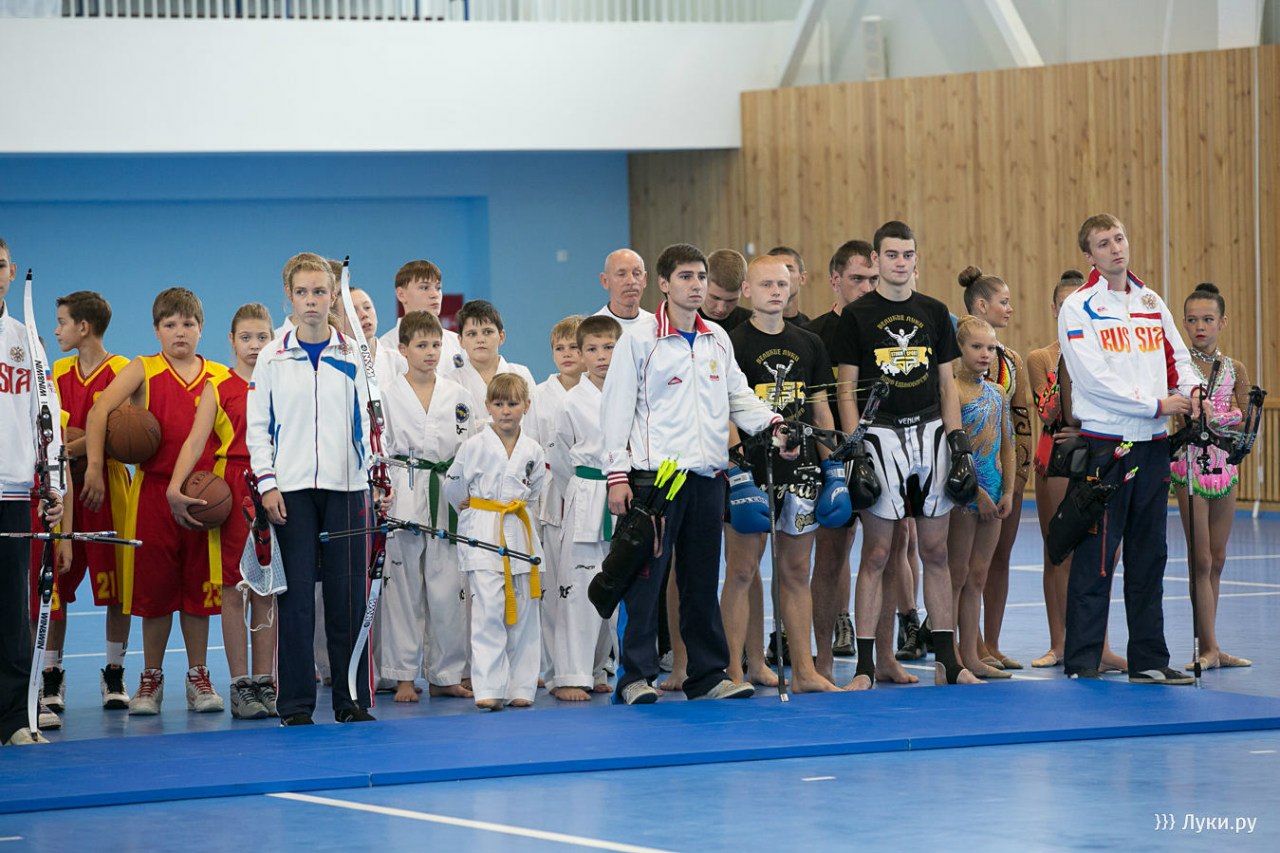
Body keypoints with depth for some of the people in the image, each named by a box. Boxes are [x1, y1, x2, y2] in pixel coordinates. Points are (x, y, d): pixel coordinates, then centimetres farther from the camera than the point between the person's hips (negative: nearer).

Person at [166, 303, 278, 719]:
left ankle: (264, 683, 10)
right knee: (234, 588, -1)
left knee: (267, 590, 5)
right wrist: (176, 487, -25)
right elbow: (196, 440, -11)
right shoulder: (217, 389, 0)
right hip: (229, 492, -3)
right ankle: (240, 685, 3)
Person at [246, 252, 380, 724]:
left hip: (346, 487, 1)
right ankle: (295, 703, 3)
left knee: (347, 592, 1)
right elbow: (257, 425, 5)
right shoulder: (273, 358, 5)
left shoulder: (354, 356, 7)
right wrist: (267, 483, -5)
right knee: (296, 593, -2)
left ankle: (352, 698, 8)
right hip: (291, 490, -1)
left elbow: (369, 420, 8)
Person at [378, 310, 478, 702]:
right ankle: (404, 676, 6)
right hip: (402, 497, -2)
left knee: (448, 586, 0)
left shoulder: (458, 396, 9)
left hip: (446, 497, 2)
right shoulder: (386, 394, 3)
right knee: (403, 585, -1)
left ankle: (445, 674, 10)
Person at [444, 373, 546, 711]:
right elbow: (453, 490, 4)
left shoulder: (532, 451, 5)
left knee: (522, 613, 6)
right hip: (483, 537, -4)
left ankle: (520, 687, 13)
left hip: (520, 534, 4)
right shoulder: (473, 447, -5)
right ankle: (489, 689, -12)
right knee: (488, 611, -12)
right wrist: (473, 508, 9)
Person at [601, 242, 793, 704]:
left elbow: (739, 398, 18)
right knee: (645, 577, -5)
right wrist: (617, 475, -10)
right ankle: (636, 676, 0)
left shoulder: (717, 340, 12)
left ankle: (708, 674, 15)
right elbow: (617, 409, -5)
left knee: (703, 579, 10)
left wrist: (772, 424, -2)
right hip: (653, 475, -5)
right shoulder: (639, 339, -3)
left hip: (707, 475, 5)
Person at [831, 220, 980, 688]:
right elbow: (846, 390, -1)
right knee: (876, 554, -3)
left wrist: (957, 442, 3)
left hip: (931, 433, 3)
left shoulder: (934, 312, 10)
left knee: (935, 551, 6)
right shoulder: (856, 315, 0)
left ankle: (947, 661, 11)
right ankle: (865, 665, 0)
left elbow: (947, 385, 12)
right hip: (881, 435, -3)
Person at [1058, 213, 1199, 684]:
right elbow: (1094, 379, -14)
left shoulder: (1151, 302, 14)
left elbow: (1177, 356, 17)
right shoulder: (1079, 308, -5)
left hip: (1152, 443, 6)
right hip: (1104, 443, -6)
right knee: (1095, 558, -5)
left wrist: (1191, 389, -5)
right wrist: (1157, 404, -14)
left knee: (1149, 555, 10)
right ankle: (1082, 664, -2)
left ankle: (1149, 659, 15)